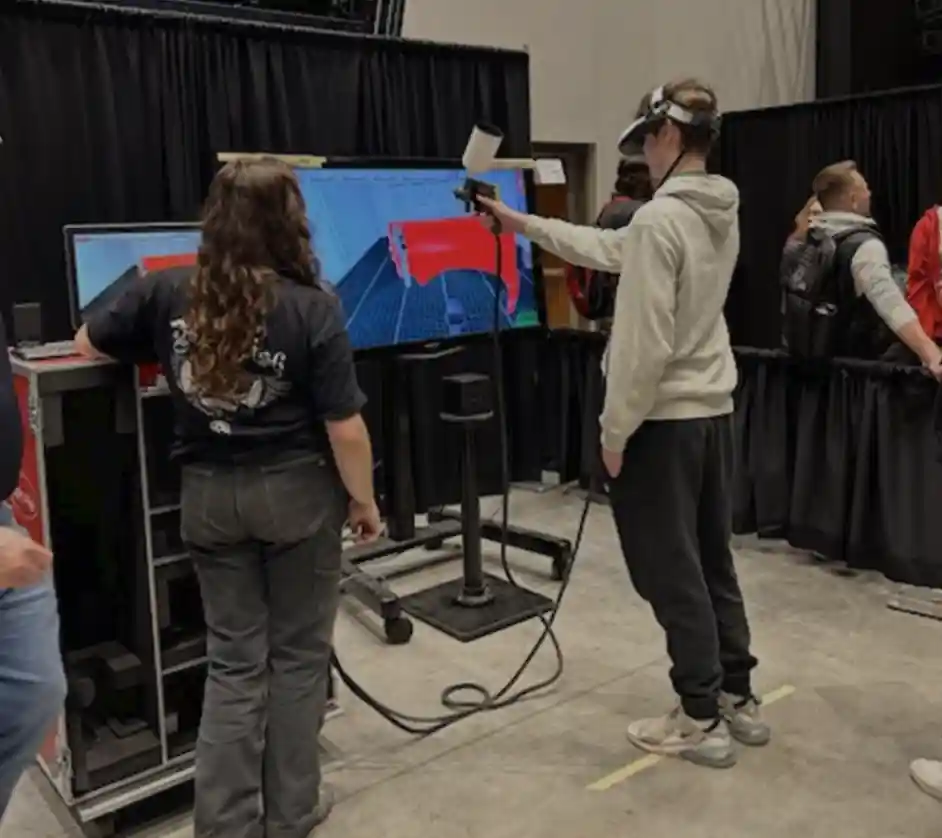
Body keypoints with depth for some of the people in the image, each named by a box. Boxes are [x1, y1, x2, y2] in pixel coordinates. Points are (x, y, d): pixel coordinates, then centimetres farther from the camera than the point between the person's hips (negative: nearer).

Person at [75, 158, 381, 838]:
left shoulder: (166, 292, -4)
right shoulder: (312, 308, -15)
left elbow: (89, 344, 12)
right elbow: (345, 430, -15)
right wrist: (364, 501, 0)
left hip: (209, 495, 3)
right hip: (296, 493, -3)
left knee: (234, 660, 15)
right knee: (298, 653, 14)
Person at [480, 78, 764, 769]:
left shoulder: (659, 221, -20)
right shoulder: (723, 214, 9)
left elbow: (643, 343, -22)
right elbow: (609, 250, 18)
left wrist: (614, 430, -12)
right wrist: (525, 225, 24)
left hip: (663, 420, -9)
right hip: (714, 412, 9)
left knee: (670, 571, 3)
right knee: (712, 562, 18)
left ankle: (701, 720, 14)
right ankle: (739, 698, 29)